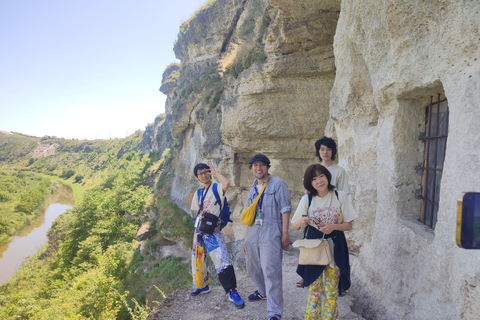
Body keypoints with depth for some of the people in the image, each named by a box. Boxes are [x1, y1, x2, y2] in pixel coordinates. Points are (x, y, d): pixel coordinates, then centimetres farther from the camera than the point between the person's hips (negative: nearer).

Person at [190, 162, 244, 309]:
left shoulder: (217, 188, -6)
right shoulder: (198, 194, 14)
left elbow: (226, 183, -30)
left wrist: (215, 172, -15)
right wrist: (201, 223, 2)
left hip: (213, 231, -7)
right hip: (199, 230, 7)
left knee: (222, 260, -14)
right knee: (198, 259, 17)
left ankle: (232, 292, -5)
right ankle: (202, 286, 38)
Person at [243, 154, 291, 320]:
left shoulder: (277, 183, -2)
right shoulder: (252, 189, 18)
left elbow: (285, 209, -7)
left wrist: (285, 233, -14)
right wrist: (246, 238, 19)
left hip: (271, 233, -7)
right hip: (253, 234, 7)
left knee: (271, 271, -11)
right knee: (253, 269, 18)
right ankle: (263, 292, 44)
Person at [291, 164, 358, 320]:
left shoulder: (341, 196, -6)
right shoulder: (307, 199, -5)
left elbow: (349, 225, -1)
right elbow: (294, 226, 2)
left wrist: (333, 226, -20)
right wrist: (301, 222, -20)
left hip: (334, 249, 0)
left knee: (331, 291, 8)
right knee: (314, 289, 6)